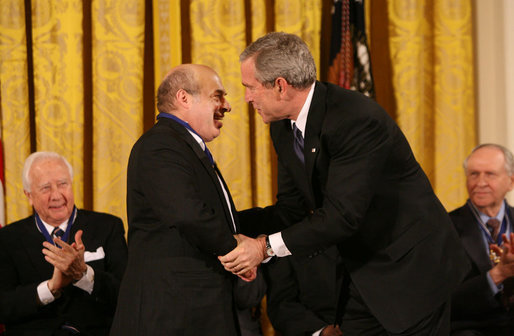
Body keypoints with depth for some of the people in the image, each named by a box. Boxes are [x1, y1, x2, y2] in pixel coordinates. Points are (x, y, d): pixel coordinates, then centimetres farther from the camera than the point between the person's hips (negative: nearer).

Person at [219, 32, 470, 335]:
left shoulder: (359, 119, -26)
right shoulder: (283, 128, 3)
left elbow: (342, 214, -30)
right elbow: (291, 207, 8)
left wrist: (266, 247, -29)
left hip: (413, 270, -8)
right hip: (364, 276, 8)